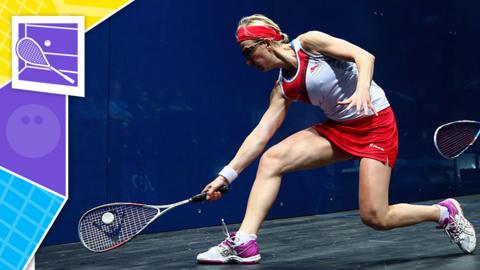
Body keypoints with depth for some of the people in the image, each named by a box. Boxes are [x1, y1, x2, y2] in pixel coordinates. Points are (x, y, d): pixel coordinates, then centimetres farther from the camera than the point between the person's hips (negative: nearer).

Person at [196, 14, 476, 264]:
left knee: (376, 218, -14)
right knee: (272, 159, -14)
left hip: (376, 124, -6)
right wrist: (227, 175, -5)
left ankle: (444, 212, 12)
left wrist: (362, 89, -36)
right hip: (339, 129, 6)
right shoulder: (283, 89, 5)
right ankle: (244, 242, -15)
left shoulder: (308, 42, -11)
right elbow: (261, 134, 1)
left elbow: (364, 56, -16)